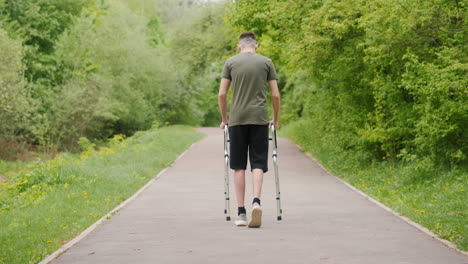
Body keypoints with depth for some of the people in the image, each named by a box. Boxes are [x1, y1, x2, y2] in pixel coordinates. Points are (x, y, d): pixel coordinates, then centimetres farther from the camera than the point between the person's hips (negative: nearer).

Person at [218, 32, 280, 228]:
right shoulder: (266, 62, 8)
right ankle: (256, 201, -21)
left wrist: (224, 119, 15)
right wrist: (275, 119, 18)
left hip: (237, 119, 0)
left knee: (239, 166, 5)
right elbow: (275, 95, 5)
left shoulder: (231, 62, 7)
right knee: (258, 164, 2)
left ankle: (241, 212, 4)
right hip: (259, 119, 0)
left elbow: (222, 94, 3)